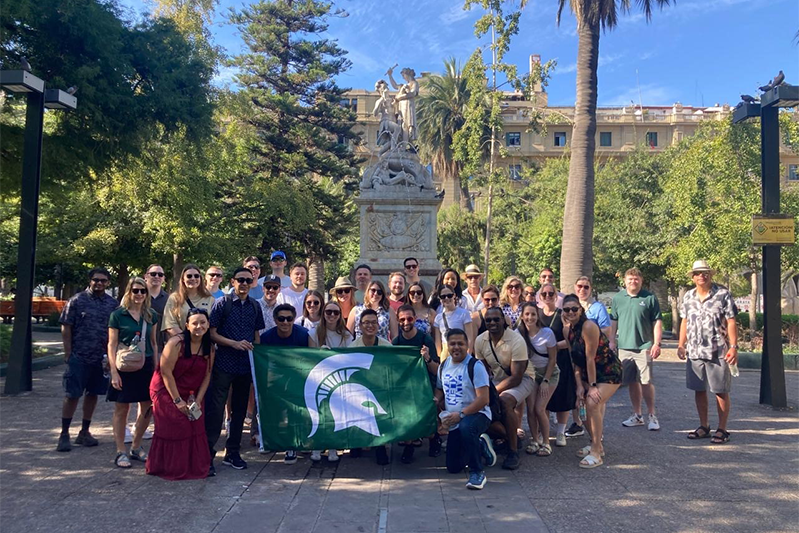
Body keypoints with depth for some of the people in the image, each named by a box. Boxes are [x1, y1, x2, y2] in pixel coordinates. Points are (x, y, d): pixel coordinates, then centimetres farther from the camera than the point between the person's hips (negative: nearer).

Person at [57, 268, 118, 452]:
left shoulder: (112, 304, 6)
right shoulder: (77, 300, -3)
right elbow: (66, 328, -3)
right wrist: (68, 353, -7)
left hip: (100, 358, 4)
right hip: (78, 357, -3)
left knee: (92, 394, 11)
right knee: (72, 395, 0)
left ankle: (84, 432, 23)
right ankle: (64, 434, 12)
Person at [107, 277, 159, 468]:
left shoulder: (151, 316, 7)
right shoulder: (118, 315, -4)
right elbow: (112, 345, -5)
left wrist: (156, 367, 9)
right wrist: (114, 372, -12)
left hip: (146, 366, 4)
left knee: (147, 409, 7)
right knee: (122, 409, 3)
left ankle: (136, 447, 24)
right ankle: (121, 451, 14)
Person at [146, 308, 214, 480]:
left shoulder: (209, 347, -2)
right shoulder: (176, 343, -19)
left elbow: (207, 375, 1)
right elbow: (166, 372, -18)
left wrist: (198, 400, -8)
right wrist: (178, 401, -16)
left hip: (191, 393, 5)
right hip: (166, 391, -5)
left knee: (195, 426, -2)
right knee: (174, 429, -8)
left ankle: (195, 467, 13)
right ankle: (172, 469, 10)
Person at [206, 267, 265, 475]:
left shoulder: (255, 306, 9)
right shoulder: (222, 303, -4)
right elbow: (212, 333, -6)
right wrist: (234, 343, -17)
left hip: (245, 365, 5)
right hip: (223, 364, -4)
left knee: (240, 409, 12)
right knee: (215, 409, -5)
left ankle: (232, 452, 25)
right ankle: (207, 454, 4)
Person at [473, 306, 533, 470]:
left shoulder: (516, 341, -24)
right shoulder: (480, 340, -8)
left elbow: (516, 377, -25)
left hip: (522, 378, -6)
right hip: (497, 379, 6)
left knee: (504, 401, -33)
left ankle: (513, 451, -17)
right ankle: (510, 437, 8)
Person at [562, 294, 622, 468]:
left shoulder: (588, 327, -25)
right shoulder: (567, 329, -2)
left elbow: (590, 358, -23)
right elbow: (575, 359, 1)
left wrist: (592, 386, -19)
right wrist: (579, 385, -5)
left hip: (609, 371, -8)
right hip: (590, 372, 8)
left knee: (592, 403, -22)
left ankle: (596, 454, -12)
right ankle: (597, 445, 29)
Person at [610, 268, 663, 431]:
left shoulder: (649, 298, -1)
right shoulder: (618, 298, 9)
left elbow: (657, 322, -1)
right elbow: (613, 321, 14)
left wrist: (657, 343, -7)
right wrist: (611, 341, 8)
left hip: (644, 347, -3)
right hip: (624, 347, 3)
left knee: (646, 382, -3)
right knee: (632, 382, 11)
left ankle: (652, 416, 10)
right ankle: (637, 415, 22)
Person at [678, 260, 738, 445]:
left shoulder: (723, 294, -4)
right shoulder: (688, 296, 10)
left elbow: (731, 322, -7)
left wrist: (733, 346, -13)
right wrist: (681, 344, 9)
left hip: (718, 352, -5)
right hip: (694, 352, 5)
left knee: (721, 391, 3)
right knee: (699, 390, 11)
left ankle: (722, 430, 13)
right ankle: (704, 426, 24)